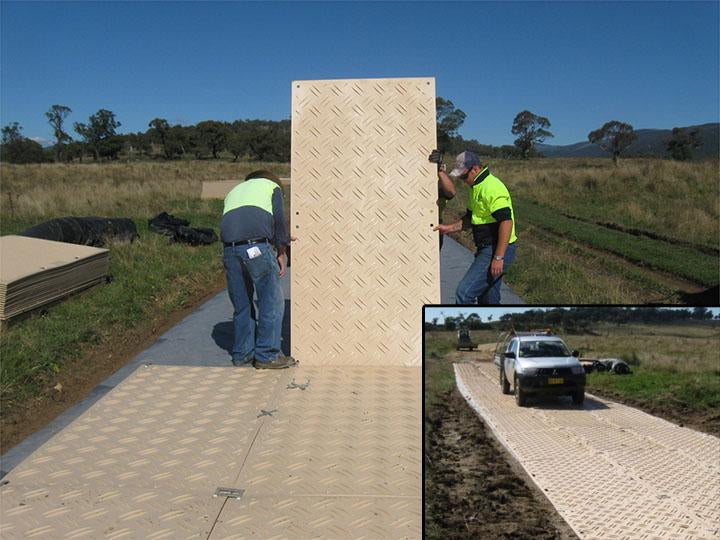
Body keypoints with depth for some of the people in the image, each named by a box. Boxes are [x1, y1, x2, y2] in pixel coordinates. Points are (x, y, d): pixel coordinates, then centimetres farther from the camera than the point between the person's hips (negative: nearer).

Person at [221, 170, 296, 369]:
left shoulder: (233, 191, 35)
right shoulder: (272, 186, 21)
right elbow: (279, 219, 5)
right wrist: (281, 252, 11)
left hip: (229, 248, 6)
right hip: (257, 246, -5)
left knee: (241, 304, 15)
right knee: (272, 302, 3)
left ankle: (242, 354, 21)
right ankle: (267, 355, 4)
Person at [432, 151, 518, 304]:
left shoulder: (491, 188, -19)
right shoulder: (477, 188, 15)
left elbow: (506, 222, -26)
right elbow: (471, 219, 24)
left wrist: (498, 257, -27)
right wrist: (448, 228, 11)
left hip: (496, 251, -11)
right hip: (488, 250, 11)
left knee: (464, 292, -13)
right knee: (488, 300, 16)